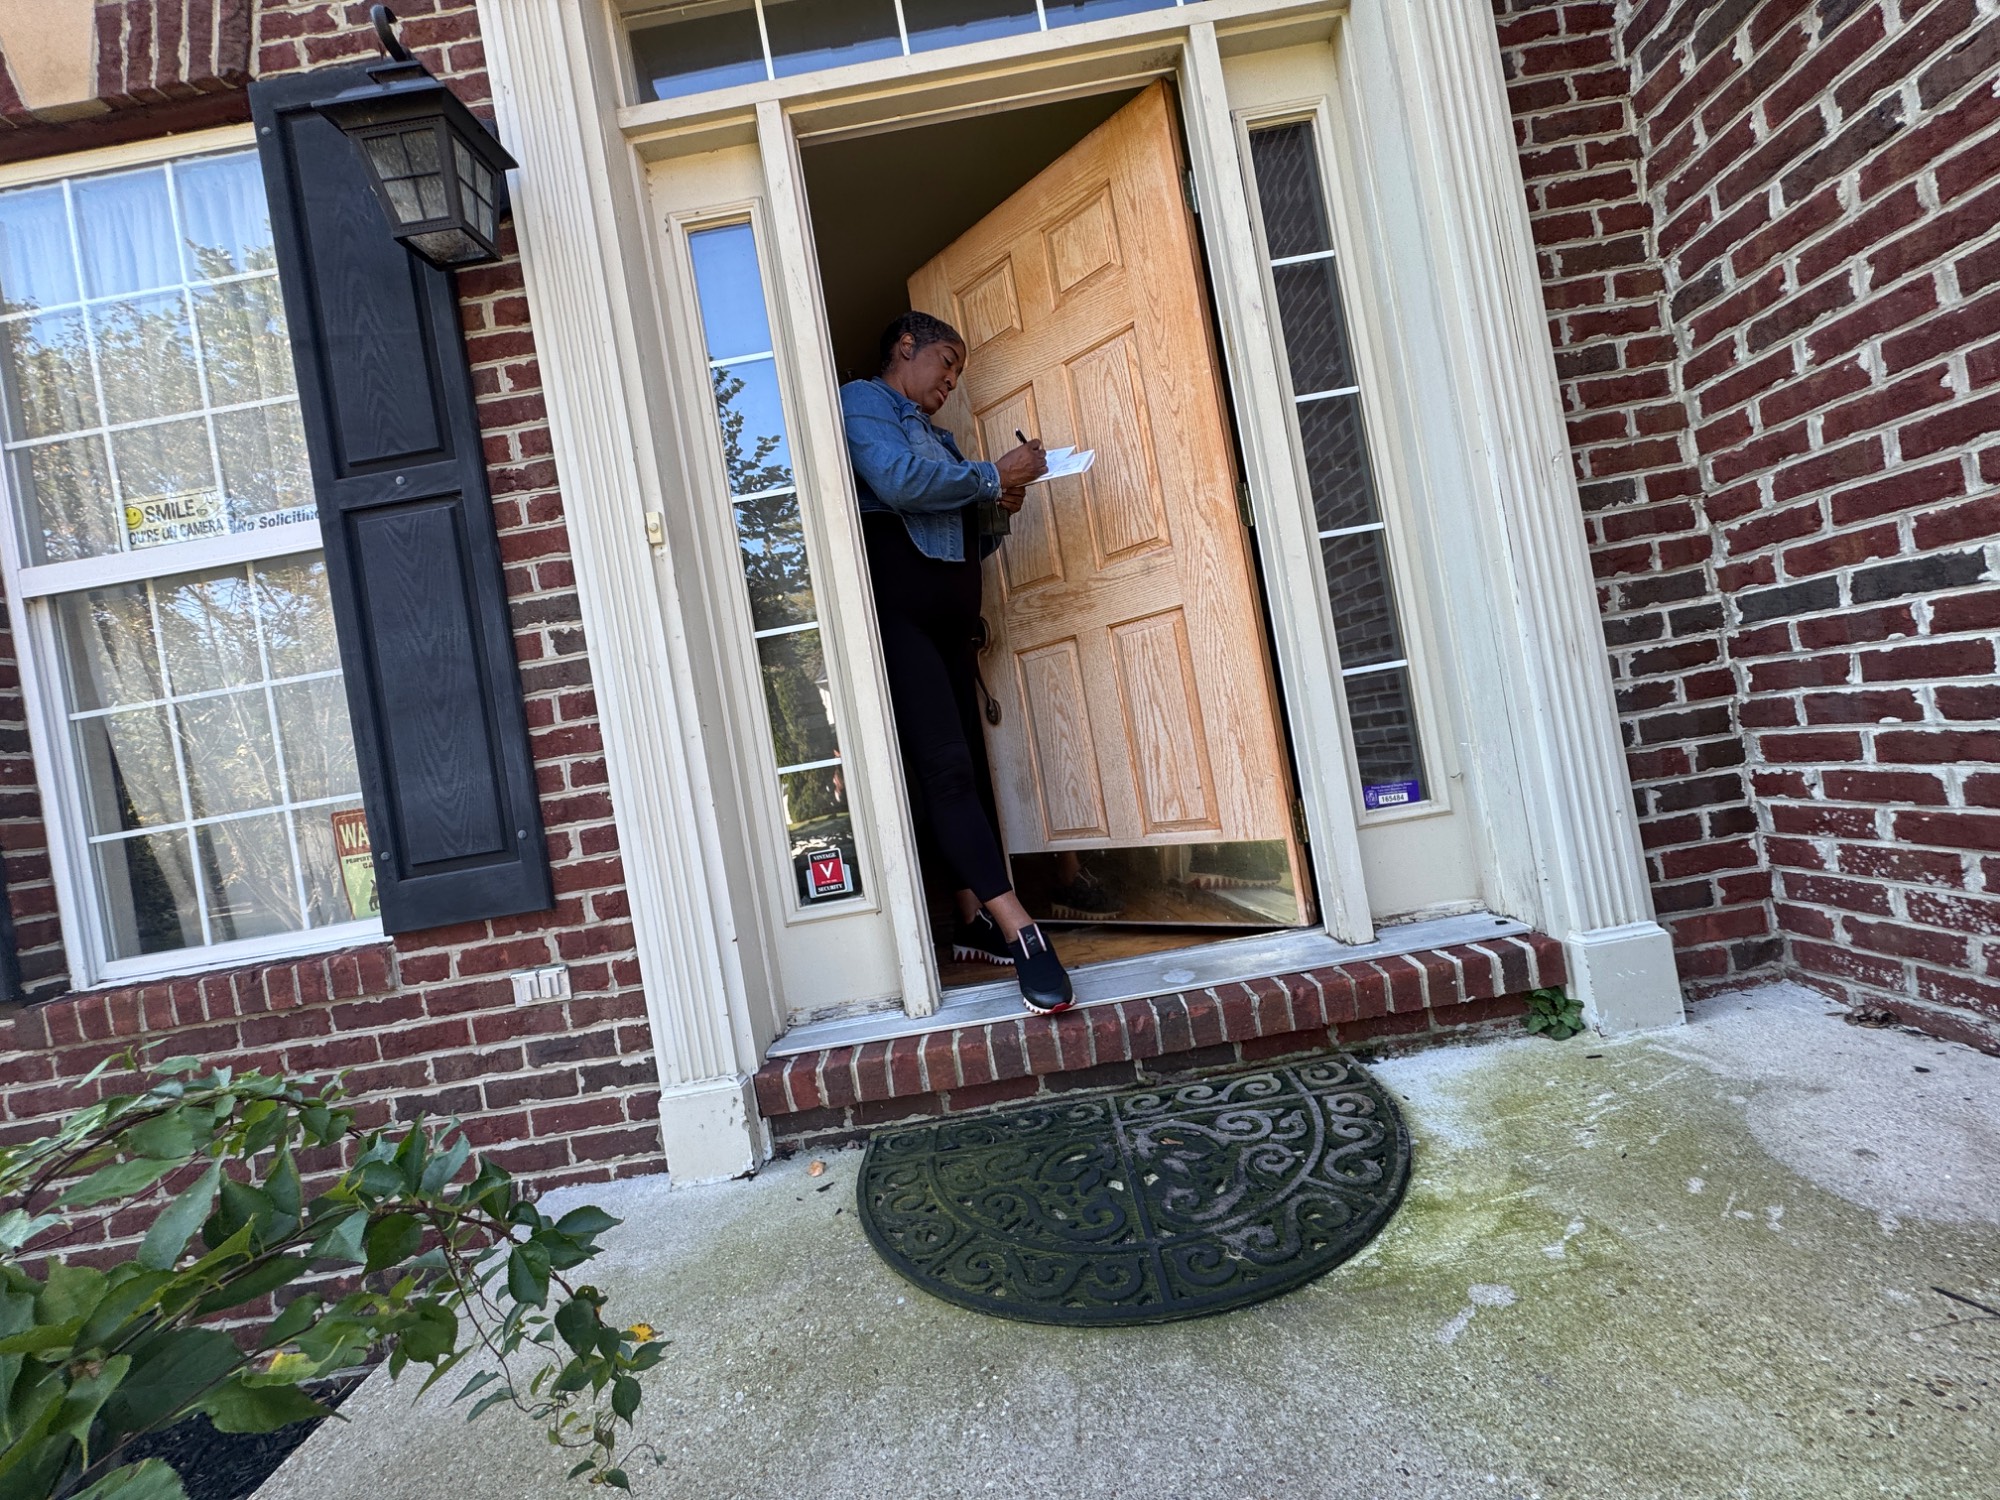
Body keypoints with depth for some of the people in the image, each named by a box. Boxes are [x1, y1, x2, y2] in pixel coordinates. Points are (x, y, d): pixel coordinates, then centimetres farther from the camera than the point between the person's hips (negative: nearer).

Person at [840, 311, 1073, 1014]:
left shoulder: (929, 430, 29)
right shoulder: (861, 401, 4)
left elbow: (962, 538, 28)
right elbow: (897, 480, -17)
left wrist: (998, 508, 9)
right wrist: (993, 475, -7)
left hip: (948, 613, 9)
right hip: (897, 607, -9)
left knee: (967, 758, 4)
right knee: (943, 761, -18)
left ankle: (978, 920, 9)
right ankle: (1019, 930, -24)